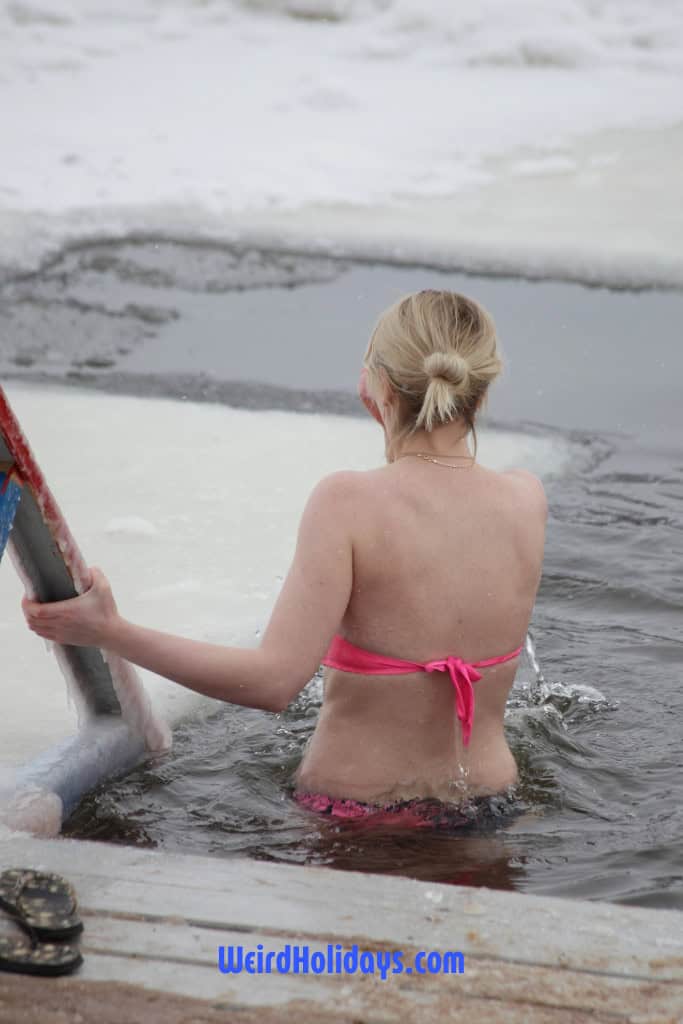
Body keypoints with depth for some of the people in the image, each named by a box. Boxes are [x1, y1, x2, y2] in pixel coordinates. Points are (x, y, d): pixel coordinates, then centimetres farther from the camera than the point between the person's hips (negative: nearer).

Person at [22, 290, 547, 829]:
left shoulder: (348, 502, -22)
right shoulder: (527, 499, -8)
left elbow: (273, 680, -28)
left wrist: (110, 632, -23)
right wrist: (396, 422, 18)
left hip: (353, 809, -5)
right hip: (487, 800, 5)